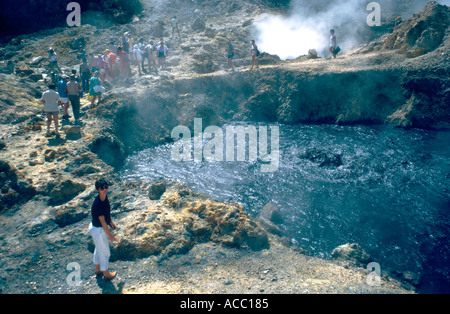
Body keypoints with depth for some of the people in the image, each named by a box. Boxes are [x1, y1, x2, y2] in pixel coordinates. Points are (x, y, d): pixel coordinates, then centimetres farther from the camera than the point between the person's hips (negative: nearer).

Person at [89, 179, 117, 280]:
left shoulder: (105, 197, -8)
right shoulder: (97, 204, -33)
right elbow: (102, 221, -25)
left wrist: (111, 222, 21)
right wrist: (110, 235, -17)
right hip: (99, 230, -9)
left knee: (99, 249, 27)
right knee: (104, 252, 10)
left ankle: (98, 269, 48)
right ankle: (106, 274, 31)